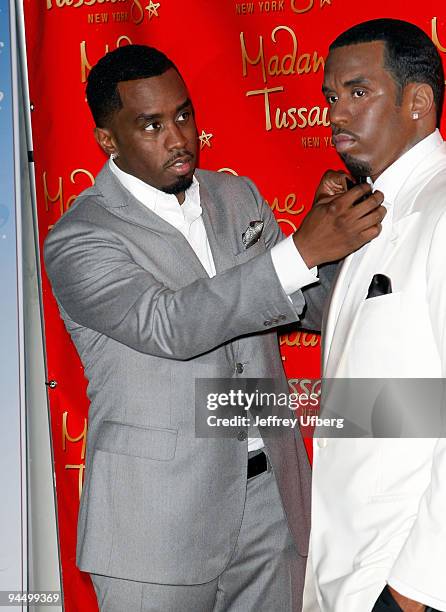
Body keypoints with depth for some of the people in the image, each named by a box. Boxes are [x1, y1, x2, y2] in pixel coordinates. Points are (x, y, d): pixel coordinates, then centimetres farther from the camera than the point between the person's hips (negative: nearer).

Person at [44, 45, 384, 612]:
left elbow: (311, 302, 15)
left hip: (270, 492, 5)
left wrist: (332, 223, -6)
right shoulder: (76, 240, -11)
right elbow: (168, 325, -27)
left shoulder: (237, 196, 9)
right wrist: (303, 249, -32)